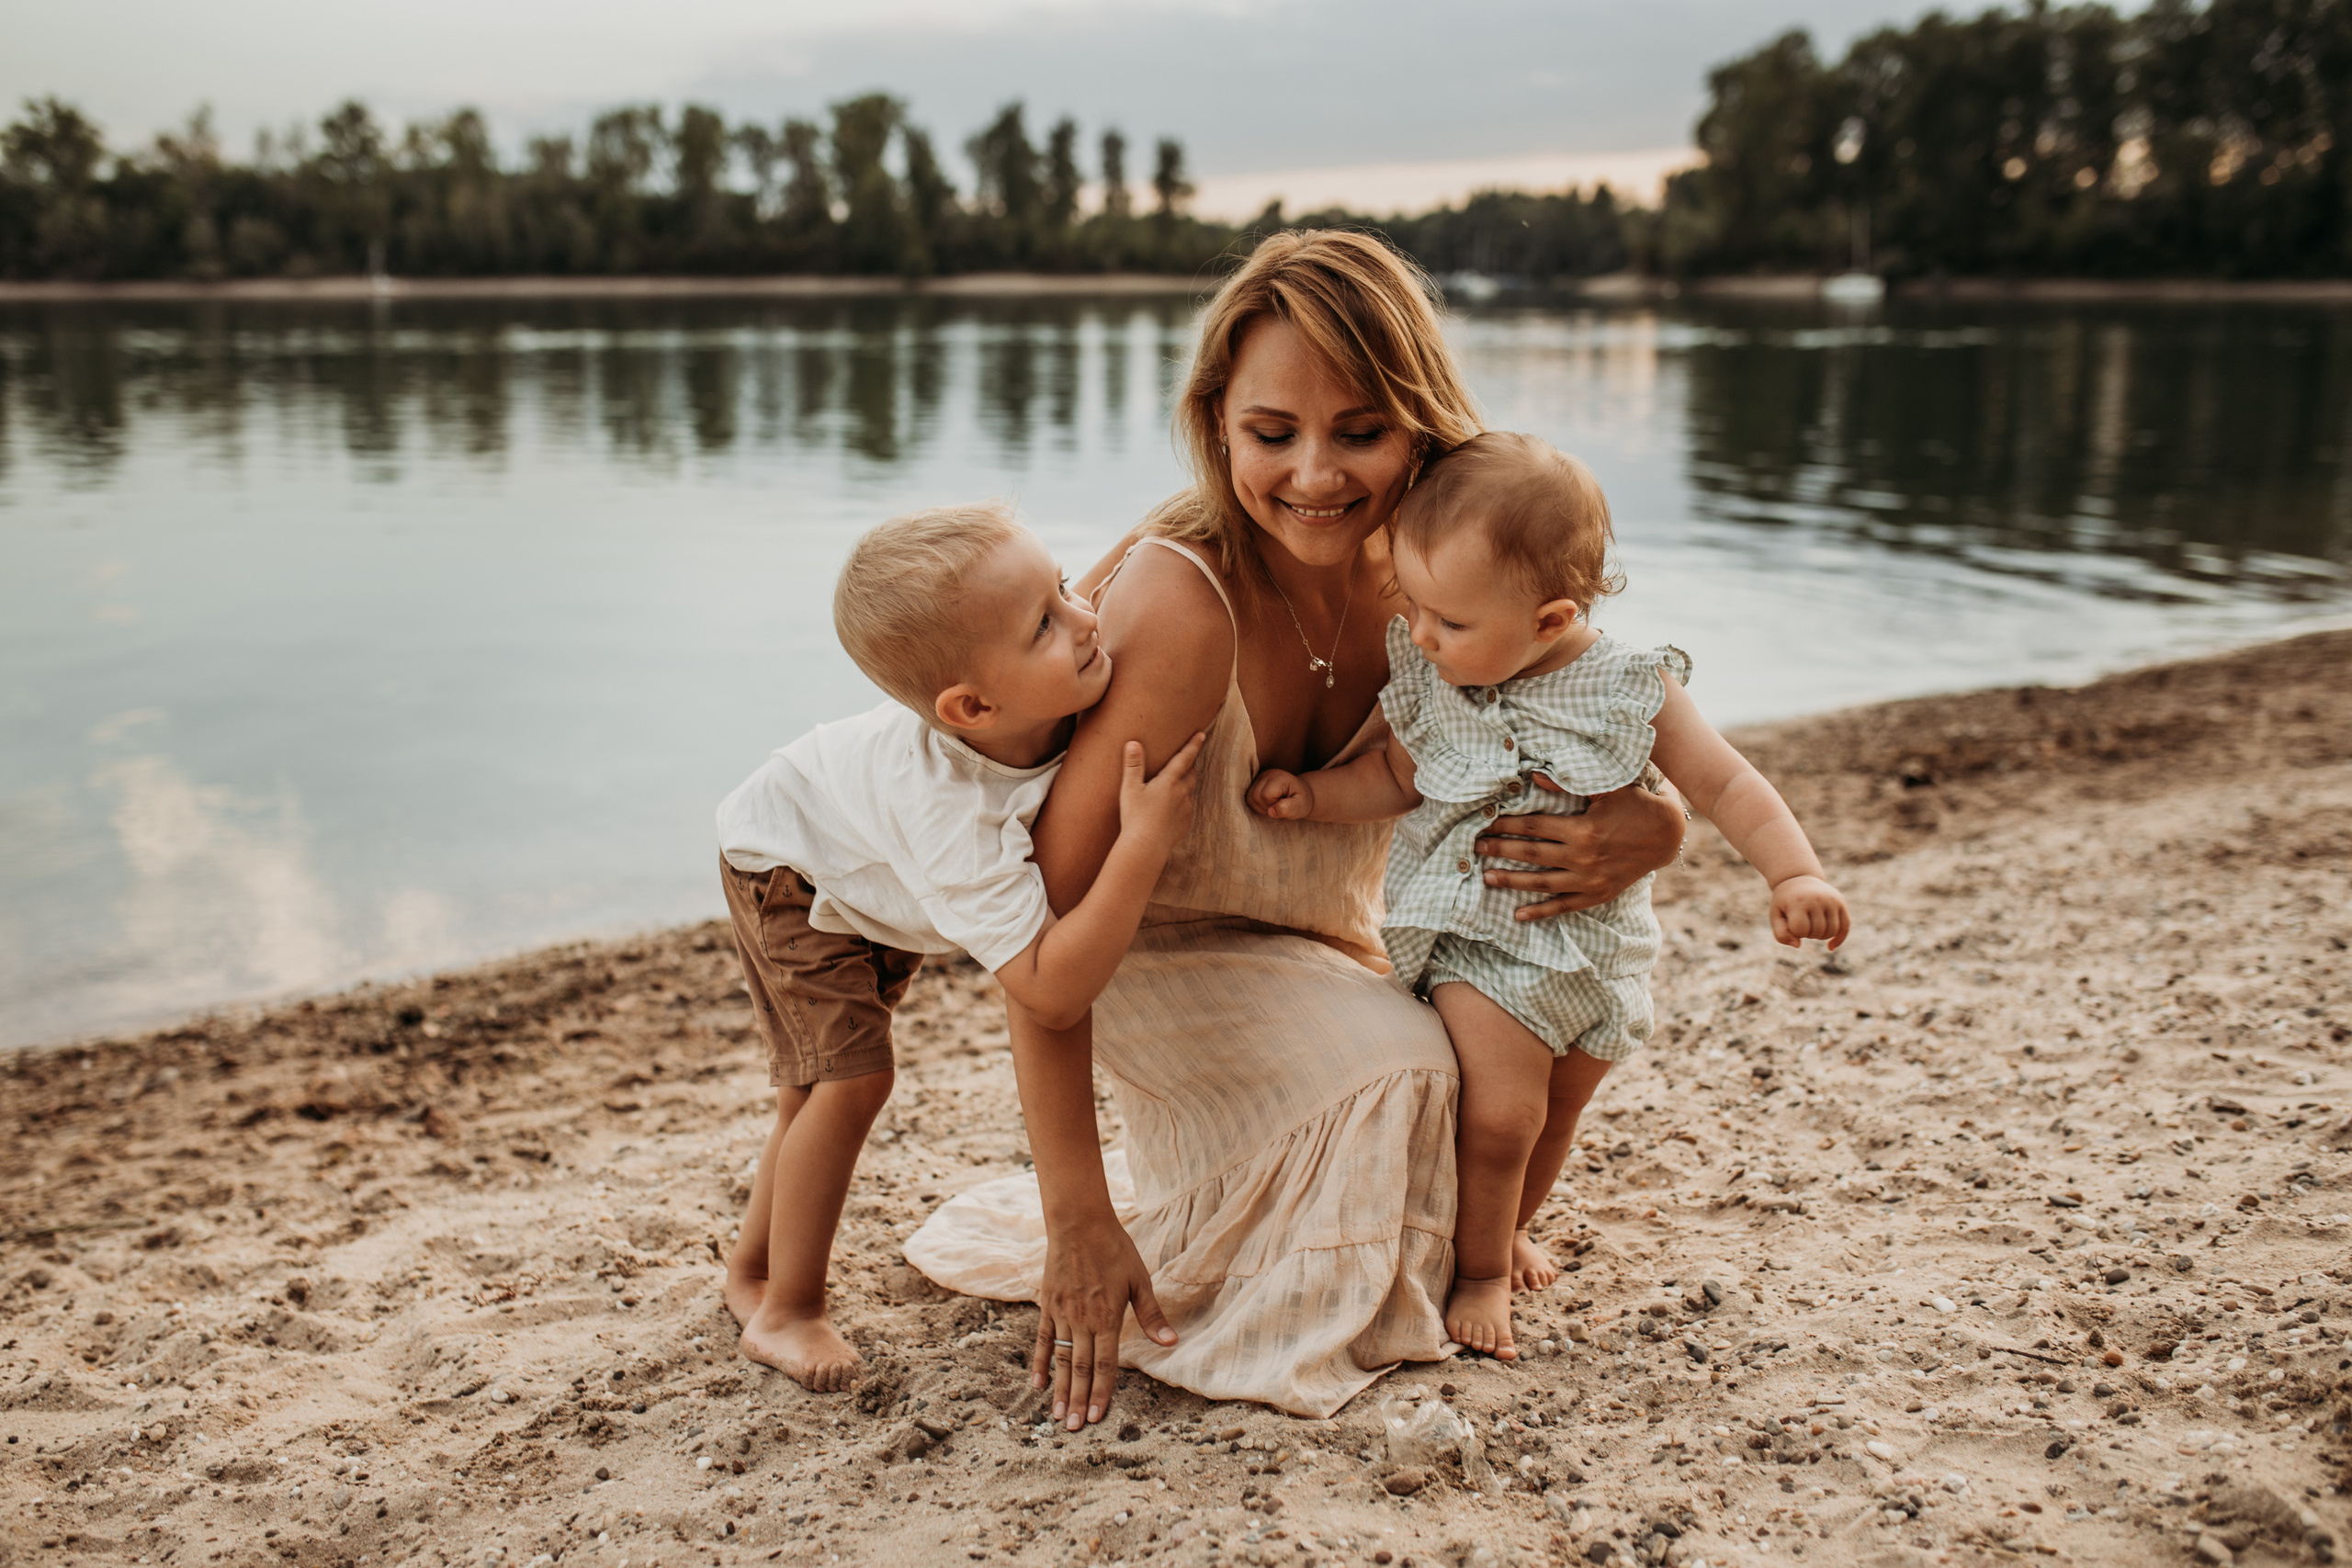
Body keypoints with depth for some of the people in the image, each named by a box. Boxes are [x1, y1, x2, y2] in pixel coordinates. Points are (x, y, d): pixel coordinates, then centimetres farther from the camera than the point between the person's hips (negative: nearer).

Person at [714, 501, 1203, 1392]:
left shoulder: (1057, 684, -33)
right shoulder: (954, 821, -50)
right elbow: (1051, 990, -51)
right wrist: (1143, 842, -55)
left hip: (879, 884, 7)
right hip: (789, 870, -7)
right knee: (850, 1077, -20)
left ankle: (753, 1272, 38)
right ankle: (787, 1315, 1)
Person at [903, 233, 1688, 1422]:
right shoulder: (1182, 601, -35)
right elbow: (1051, 912, -34)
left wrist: (1648, 830, -29)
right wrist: (1076, 1218, -33)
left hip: (1318, 943, 7)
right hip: (1146, 952, -6)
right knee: (1392, 1069, -27)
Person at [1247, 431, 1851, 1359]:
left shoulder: (1633, 692, -16)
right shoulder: (1428, 676, -11)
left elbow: (1724, 784, -11)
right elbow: (1395, 775, 4)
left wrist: (1794, 874, -23)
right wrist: (1314, 797, -11)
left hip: (1596, 951, 1)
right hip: (1479, 942, -1)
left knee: (1556, 1118, 17)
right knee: (1499, 1114, -11)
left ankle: (1507, 1234, 45)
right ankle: (1479, 1271, 15)